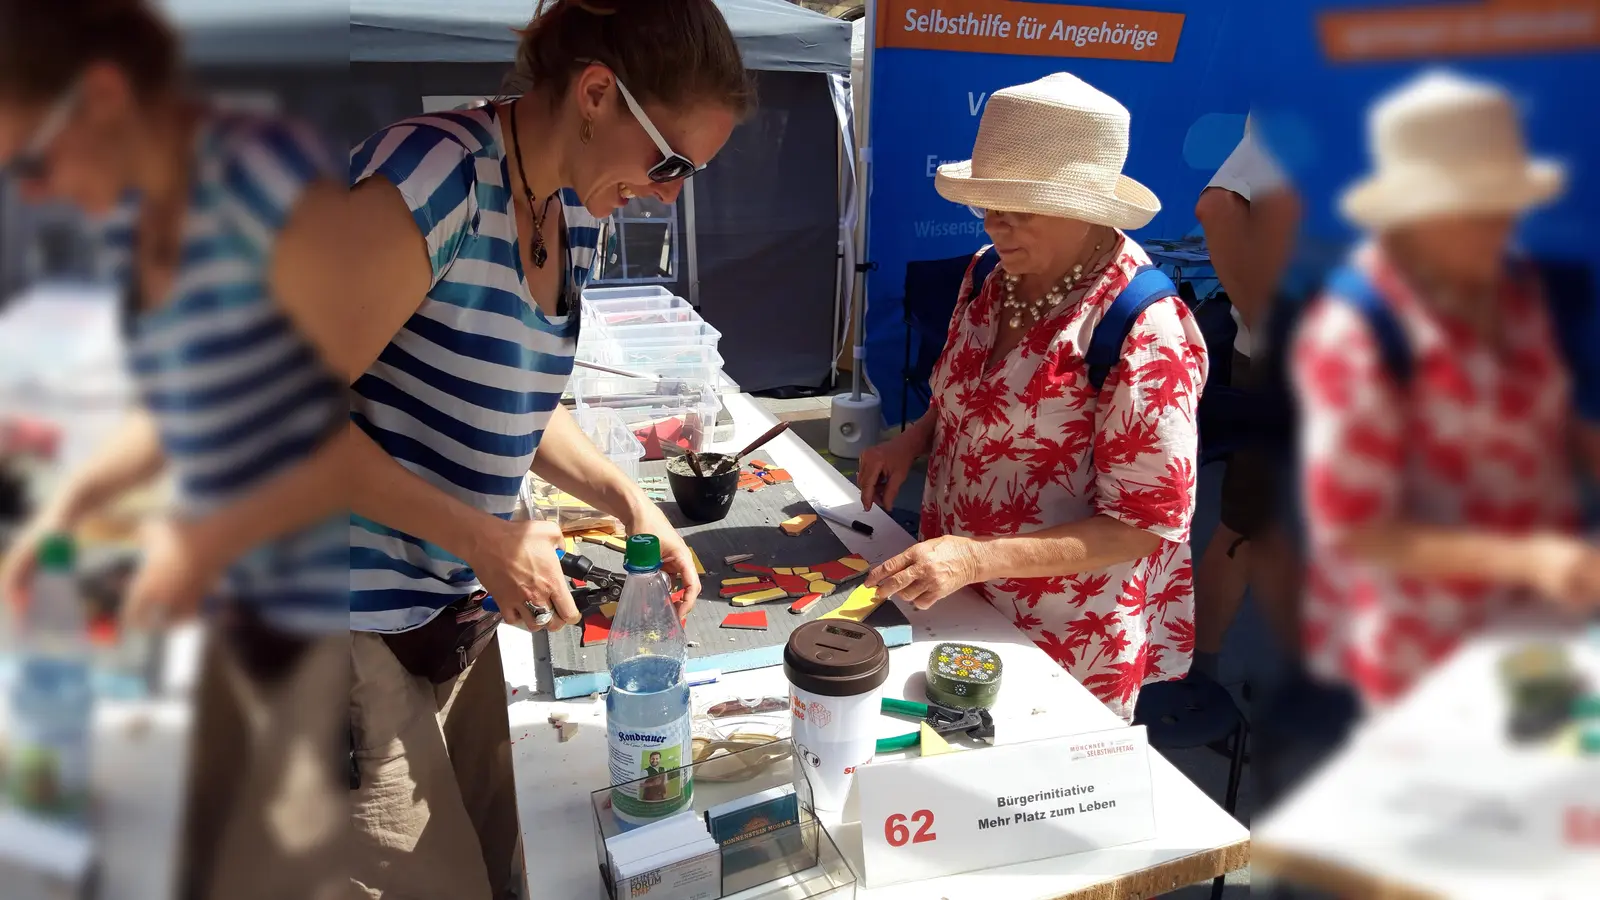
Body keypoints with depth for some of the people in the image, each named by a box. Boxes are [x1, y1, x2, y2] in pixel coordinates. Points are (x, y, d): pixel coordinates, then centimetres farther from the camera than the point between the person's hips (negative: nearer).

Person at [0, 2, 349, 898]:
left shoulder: (259, 168, -17)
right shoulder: (132, 215, 6)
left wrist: (214, 537, -17)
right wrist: (72, 502, 5)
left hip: (344, 618, -7)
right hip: (249, 612, 8)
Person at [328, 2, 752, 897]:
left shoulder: (577, 211, 4)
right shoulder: (437, 175, -21)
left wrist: (631, 502, 2)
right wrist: (484, 538, -18)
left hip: (459, 611, 8)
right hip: (363, 622, -7)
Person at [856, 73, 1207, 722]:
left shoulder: (1144, 333, -25)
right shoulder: (992, 276, -3)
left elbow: (1147, 523, -23)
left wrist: (977, 558, -31)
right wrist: (914, 440, -6)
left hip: (1061, 645, -6)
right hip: (957, 604, 7)